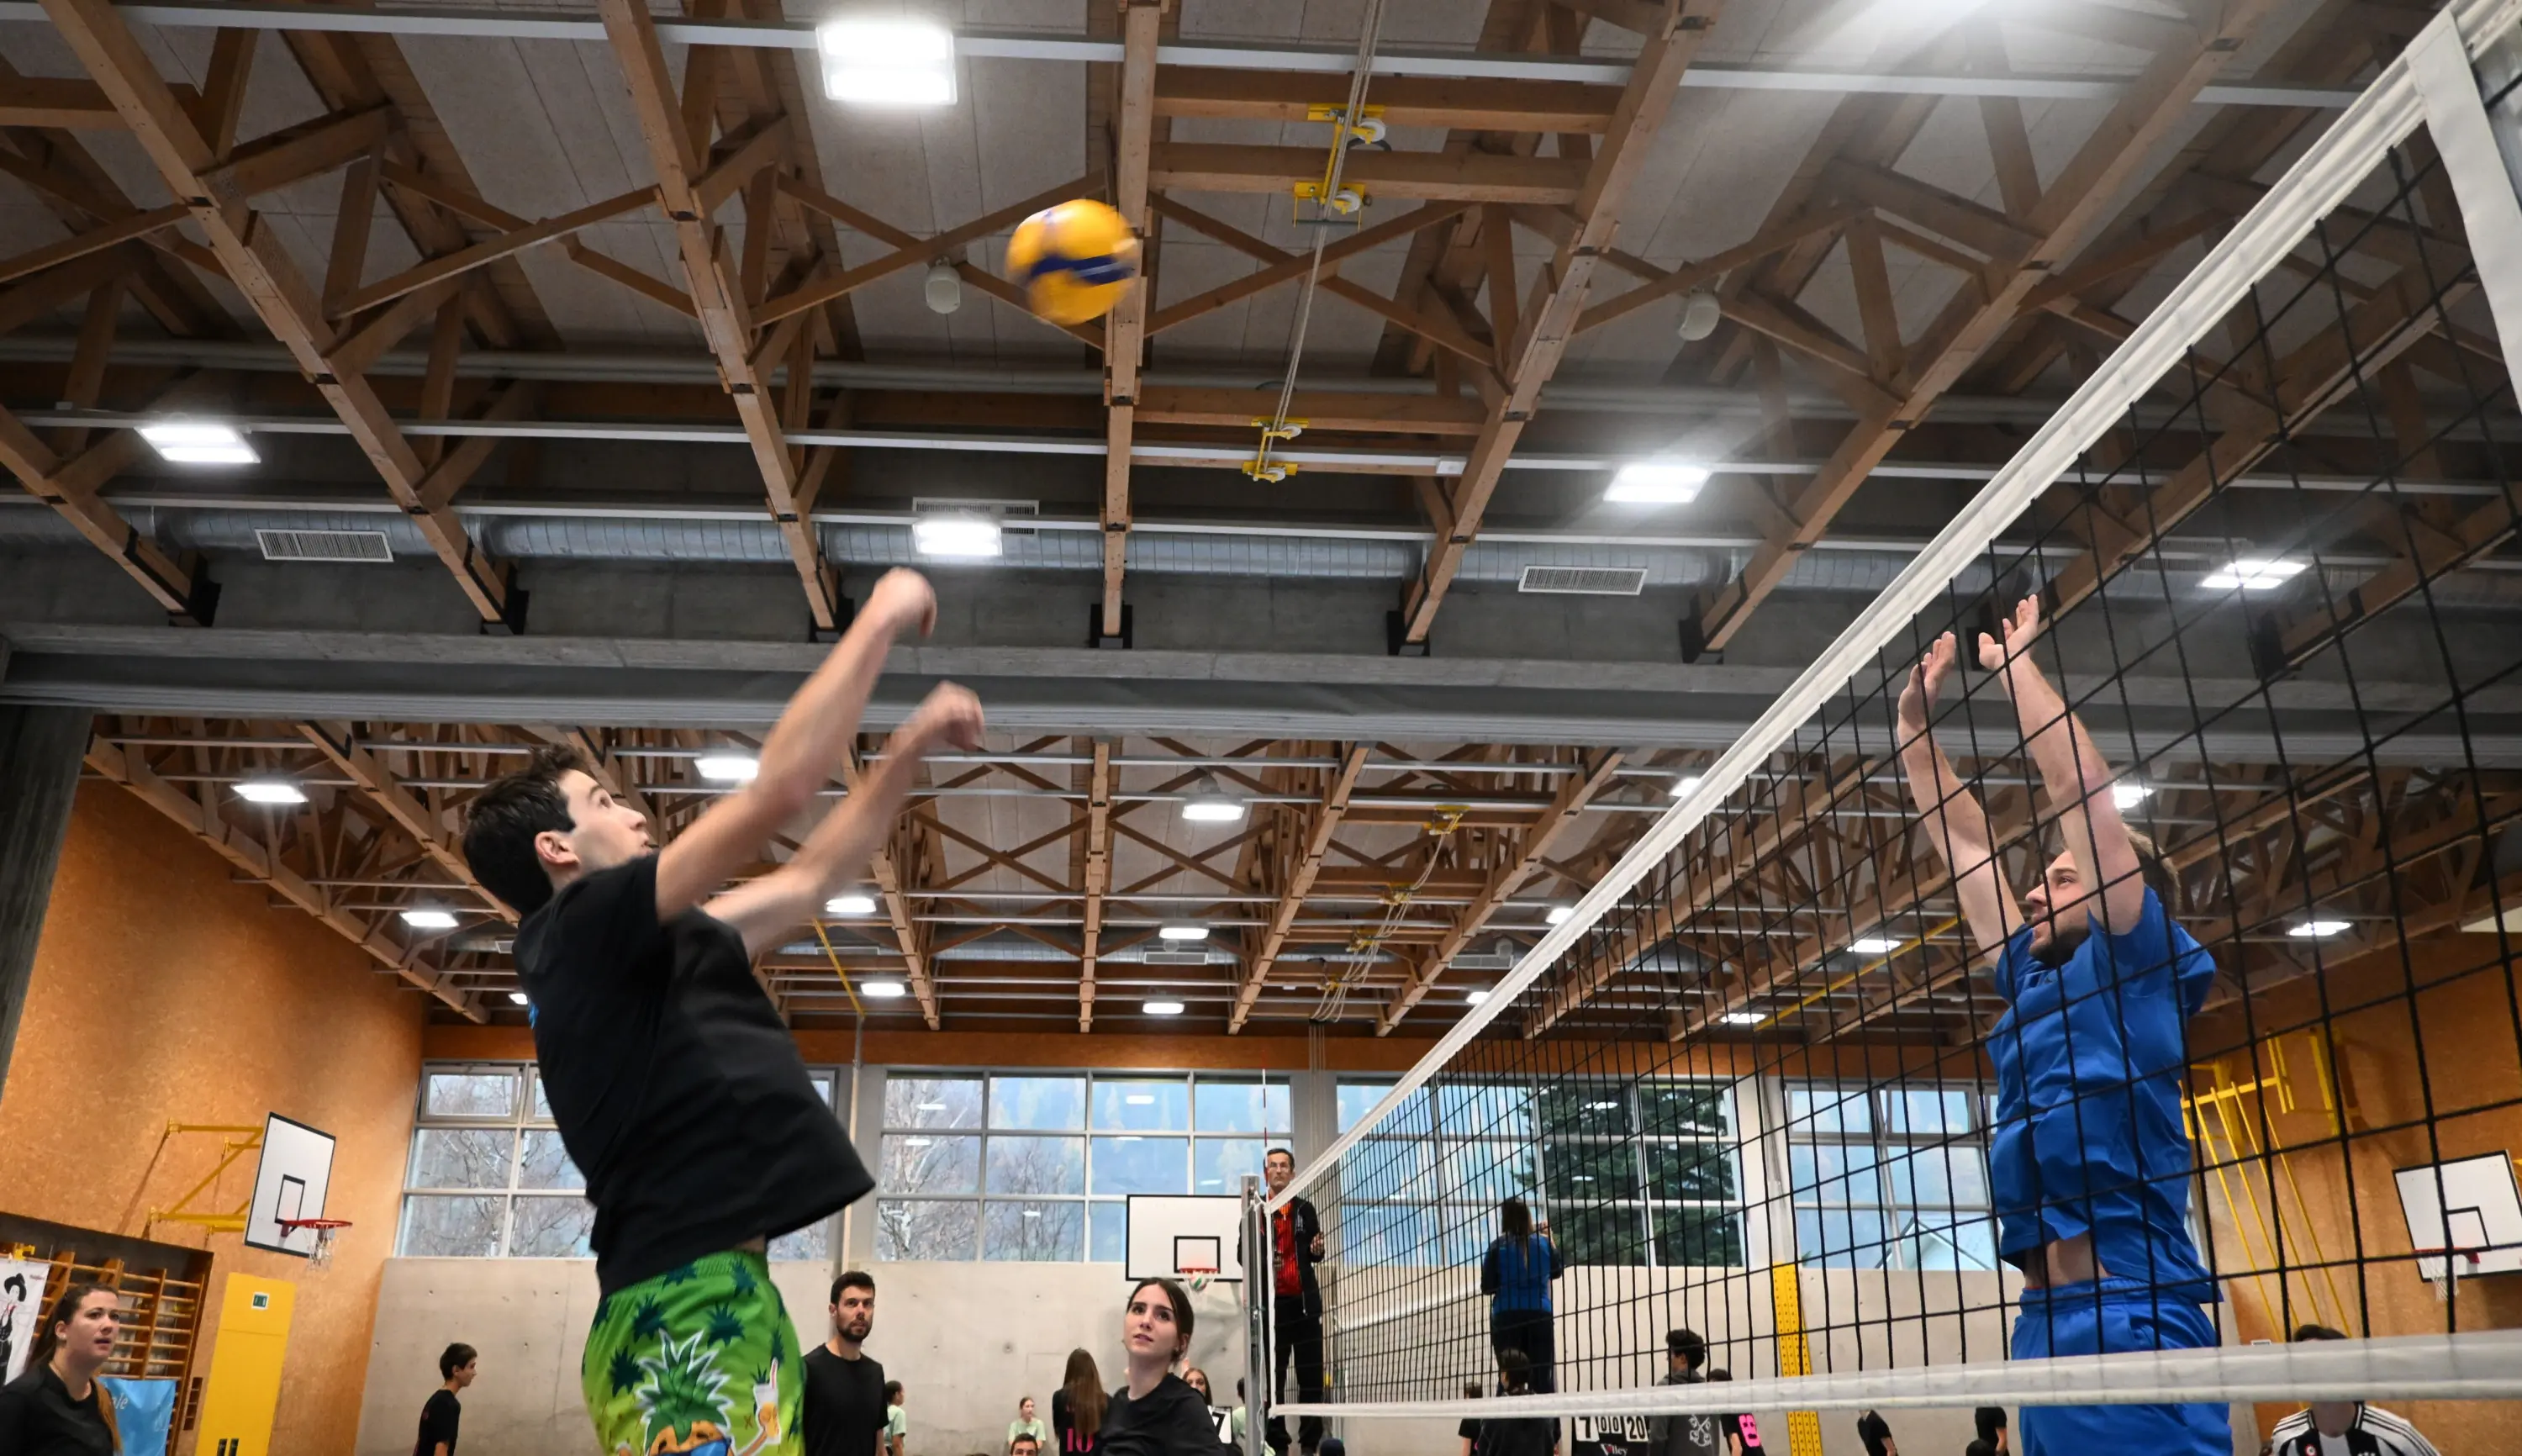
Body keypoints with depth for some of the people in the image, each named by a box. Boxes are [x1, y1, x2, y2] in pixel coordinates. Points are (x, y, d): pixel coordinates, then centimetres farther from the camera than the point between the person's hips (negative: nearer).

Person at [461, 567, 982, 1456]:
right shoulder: (579, 928, -7)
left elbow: (815, 877, 28)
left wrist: (911, 747, 23)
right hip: (687, 1304, -10)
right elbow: (781, 789, -15)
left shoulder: (657, 947, 20)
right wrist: (879, 622, -6)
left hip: (720, 1292, 10)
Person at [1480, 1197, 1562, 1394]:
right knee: (1543, 1375, 4)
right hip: (1540, 1315, 2)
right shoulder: (1543, 1242, 4)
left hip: (1506, 1317, -2)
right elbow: (1555, 1272, 23)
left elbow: (1487, 1287, -3)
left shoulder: (1498, 1246, -4)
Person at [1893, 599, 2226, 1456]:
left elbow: (2080, 789, -5)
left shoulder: (2138, 963, 1)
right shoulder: (2033, 983, 20)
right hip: (2047, 1320, 8)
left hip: (2130, 1319, -8)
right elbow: (1963, 844, 24)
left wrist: (2016, 665, 2)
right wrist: (1913, 725, 24)